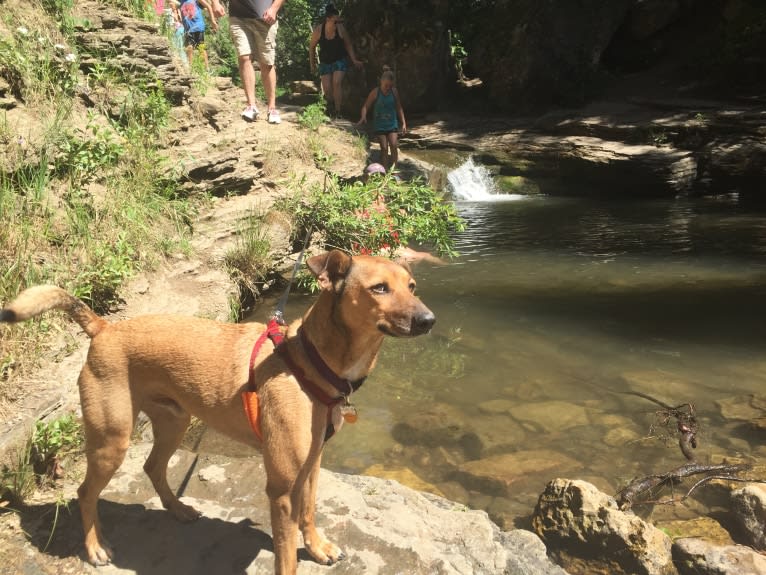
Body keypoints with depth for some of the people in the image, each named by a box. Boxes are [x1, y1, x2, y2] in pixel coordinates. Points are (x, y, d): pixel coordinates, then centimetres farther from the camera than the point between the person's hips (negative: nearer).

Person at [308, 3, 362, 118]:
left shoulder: (340, 28, -15)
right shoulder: (318, 30, -15)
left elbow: (348, 44, 0)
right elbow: (312, 47, 0)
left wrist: (354, 60, -5)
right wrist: (312, 64, 5)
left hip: (340, 60, -1)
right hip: (325, 62, 1)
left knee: (337, 83, -22)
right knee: (327, 88, -6)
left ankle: (338, 111, -16)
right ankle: (330, 102, 30)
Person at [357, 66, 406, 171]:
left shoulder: (394, 92, 1)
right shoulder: (376, 92, -6)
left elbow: (399, 107, 11)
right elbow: (366, 106, -6)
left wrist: (403, 123, 6)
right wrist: (363, 117, -26)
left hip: (392, 124, 2)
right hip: (379, 125, -2)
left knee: (394, 145, -12)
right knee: (384, 148, -4)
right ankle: (385, 170, 3)